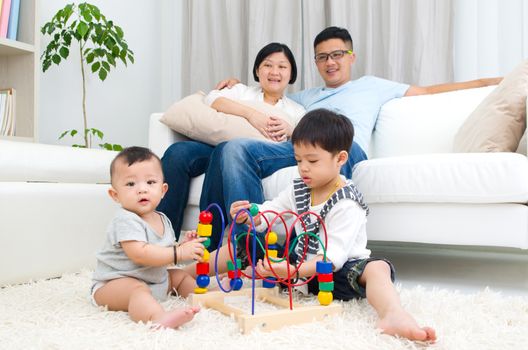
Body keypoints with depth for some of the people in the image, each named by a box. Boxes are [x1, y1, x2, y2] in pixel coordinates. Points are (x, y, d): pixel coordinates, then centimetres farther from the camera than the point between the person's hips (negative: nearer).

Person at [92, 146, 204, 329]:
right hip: (115, 283, -10)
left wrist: (183, 245, -2)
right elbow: (140, 254, -33)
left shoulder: (162, 219, 9)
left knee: (180, 275, 18)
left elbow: (163, 252, 19)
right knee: (138, 290, -39)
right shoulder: (125, 221, -21)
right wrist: (178, 253, -32)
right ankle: (159, 317, -65)